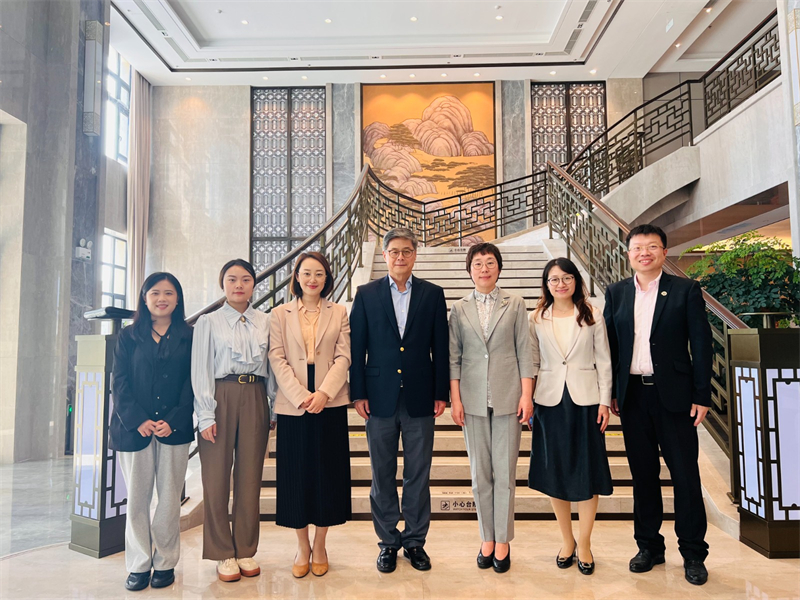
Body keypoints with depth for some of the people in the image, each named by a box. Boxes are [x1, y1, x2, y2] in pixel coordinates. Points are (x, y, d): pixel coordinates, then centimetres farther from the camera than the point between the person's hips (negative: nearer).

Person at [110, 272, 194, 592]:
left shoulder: (188, 337, 4)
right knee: (137, 499, 7)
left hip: (175, 429, -1)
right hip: (134, 428, 1)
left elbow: (191, 384, -1)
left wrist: (173, 421, -12)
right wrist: (138, 420, -11)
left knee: (170, 498, 5)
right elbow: (119, 383, 1)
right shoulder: (128, 336, 8)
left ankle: (165, 563, 18)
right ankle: (138, 565, 19)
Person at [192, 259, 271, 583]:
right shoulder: (208, 322, 2)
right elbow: (200, 370, -2)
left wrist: (272, 410, 4)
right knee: (217, 477, 4)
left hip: (255, 399, 2)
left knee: (250, 476, 7)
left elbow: (271, 365, 8)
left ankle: (246, 551, 21)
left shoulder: (265, 322, 8)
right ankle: (223, 554, 18)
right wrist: (206, 415, -8)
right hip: (220, 399, -2)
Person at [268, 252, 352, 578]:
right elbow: (277, 359, -1)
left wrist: (324, 393, -14)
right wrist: (301, 396, -13)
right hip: (292, 405, 0)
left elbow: (343, 357, 0)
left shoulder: (338, 312, 8)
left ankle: (319, 546, 22)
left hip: (330, 403, 0)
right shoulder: (280, 314, 7)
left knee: (327, 472, 5)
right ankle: (302, 547, 22)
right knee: (296, 474, 6)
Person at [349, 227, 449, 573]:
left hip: (419, 398, 0)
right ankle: (388, 542, 26)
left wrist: (440, 393, 0)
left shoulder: (433, 294, 4)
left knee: (418, 475, 10)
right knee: (382, 476, 10)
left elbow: (440, 347, 3)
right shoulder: (366, 295, 3)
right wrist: (358, 393, -3)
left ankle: (415, 541, 26)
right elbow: (357, 347, 2)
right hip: (380, 398, 0)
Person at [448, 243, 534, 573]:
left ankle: (502, 541, 18)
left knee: (505, 472, 3)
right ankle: (487, 538, 22)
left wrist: (526, 394, -4)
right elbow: (454, 356, 5)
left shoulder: (515, 304, 3)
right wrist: (455, 398, -1)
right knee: (480, 472, 8)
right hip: (473, 398, 1)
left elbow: (524, 351, 1)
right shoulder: (459, 308, 5)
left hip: (507, 396, -1)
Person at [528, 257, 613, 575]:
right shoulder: (537, 319, 3)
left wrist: (604, 401, -3)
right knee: (555, 472, 9)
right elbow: (533, 363, 6)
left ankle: (584, 544, 22)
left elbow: (603, 361, 1)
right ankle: (567, 540, 27)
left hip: (585, 400, -1)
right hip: (550, 401, 1)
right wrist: (527, 400, 2)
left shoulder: (592, 315, 1)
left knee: (587, 472, 5)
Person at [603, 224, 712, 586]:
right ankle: (649, 546, 26)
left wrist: (702, 395, -7)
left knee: (685, 475, 5)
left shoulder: (686, 290, -1)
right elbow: (609, 345, 8)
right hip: (632, 396, 3)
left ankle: (693, 553, 21)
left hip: (673, 395, -2)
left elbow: (701, 345, -3)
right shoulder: (616, 293, 7)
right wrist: (610, 392, 4)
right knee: (643, 474, 12)